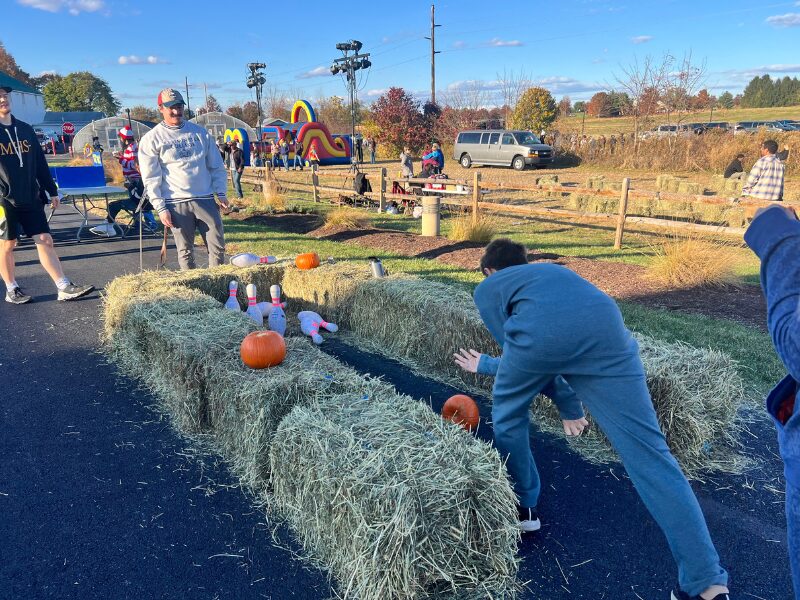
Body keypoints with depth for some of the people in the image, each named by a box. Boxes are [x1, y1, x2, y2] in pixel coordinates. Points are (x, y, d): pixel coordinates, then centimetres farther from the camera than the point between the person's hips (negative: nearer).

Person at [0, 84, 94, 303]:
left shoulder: (25, 129, 10)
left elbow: (40, 162, 14)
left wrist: (52, 191, 14)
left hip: (31, 198, 4)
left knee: (45, 240, 1)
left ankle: (64, 287, 1)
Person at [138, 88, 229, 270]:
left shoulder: (200, 132, 12)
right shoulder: (151, 139, 2)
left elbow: (216, 166, 14)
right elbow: (151, 178, -1)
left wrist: (221, 192, 5)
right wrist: (161, 208, -7)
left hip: (205, 199, 3)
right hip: (176, 203, -2)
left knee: (218, 247, -1)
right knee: (185, 252, 3)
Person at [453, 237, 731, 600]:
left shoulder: (487, 289, 32)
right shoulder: (550, 271, 45)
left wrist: (568, 405, 33)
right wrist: (486, 365, 64)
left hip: (543, 329, -3)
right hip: (606, 327, 4)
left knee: (508, 414, 27)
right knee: (647, 450, 6)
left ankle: (523, 508, 39)